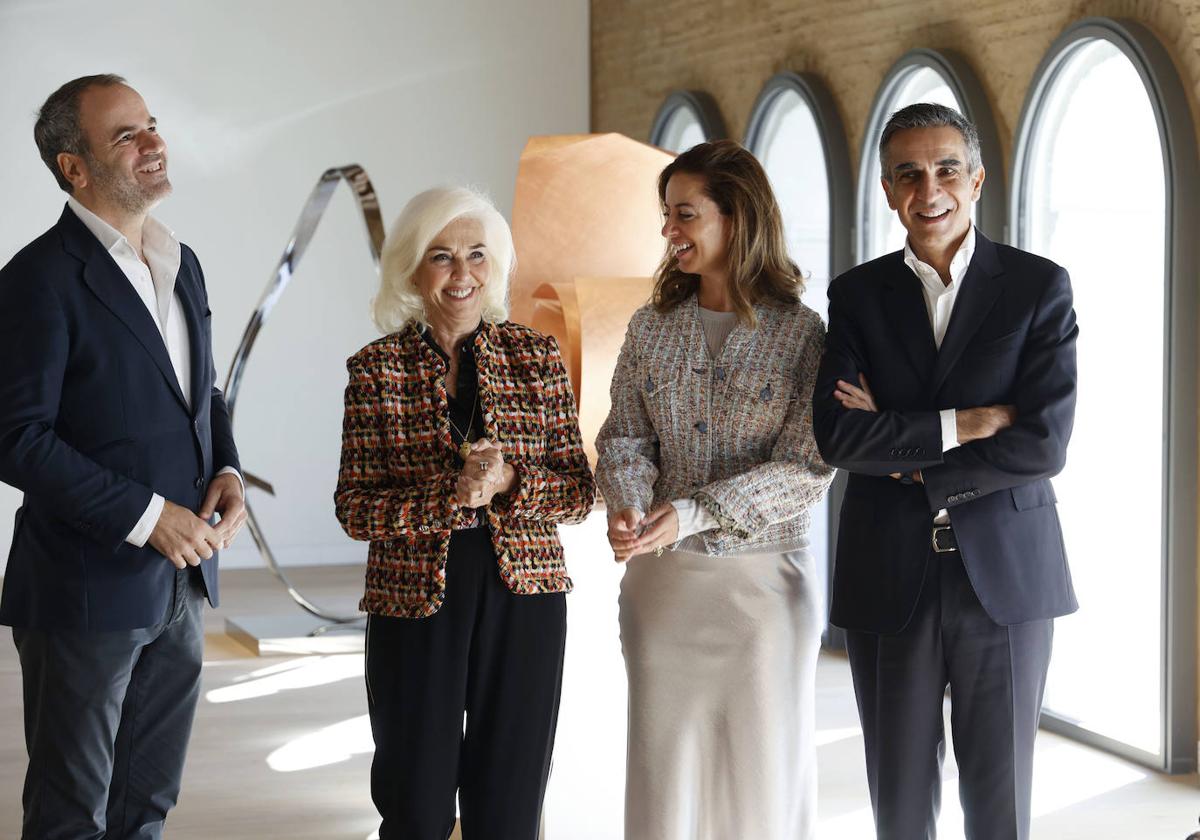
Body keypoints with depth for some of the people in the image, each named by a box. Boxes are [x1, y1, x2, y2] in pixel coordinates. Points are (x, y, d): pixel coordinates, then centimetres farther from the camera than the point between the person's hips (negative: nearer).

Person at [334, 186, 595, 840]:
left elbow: (579, 491, 3)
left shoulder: (536, 357, 3)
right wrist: (454, 493, -19)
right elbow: (355, 509, -5)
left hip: (523, 597, 1)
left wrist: (510, 482, -17)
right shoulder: (375, 369, -1)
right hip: (413, 601, -1)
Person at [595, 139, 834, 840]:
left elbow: (805, 467, -12)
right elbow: (625, 437, 5)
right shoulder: (652, 327, 7)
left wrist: (691, 513, -20)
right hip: (662, 581, 4)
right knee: (664, 765, 8)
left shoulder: (802, 333, -6)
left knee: (762, 775, 5)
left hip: (765, 582, -3)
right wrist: (627, 507, -16)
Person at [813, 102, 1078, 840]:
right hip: (888, 584, 2)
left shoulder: (1040, 287, -1)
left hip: (1004, 577, -1)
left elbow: (1044, 444, -12)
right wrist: (963, 425, -16)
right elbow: (838, 436, -9)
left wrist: (903, 459, -10)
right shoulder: (857, 295, 4)